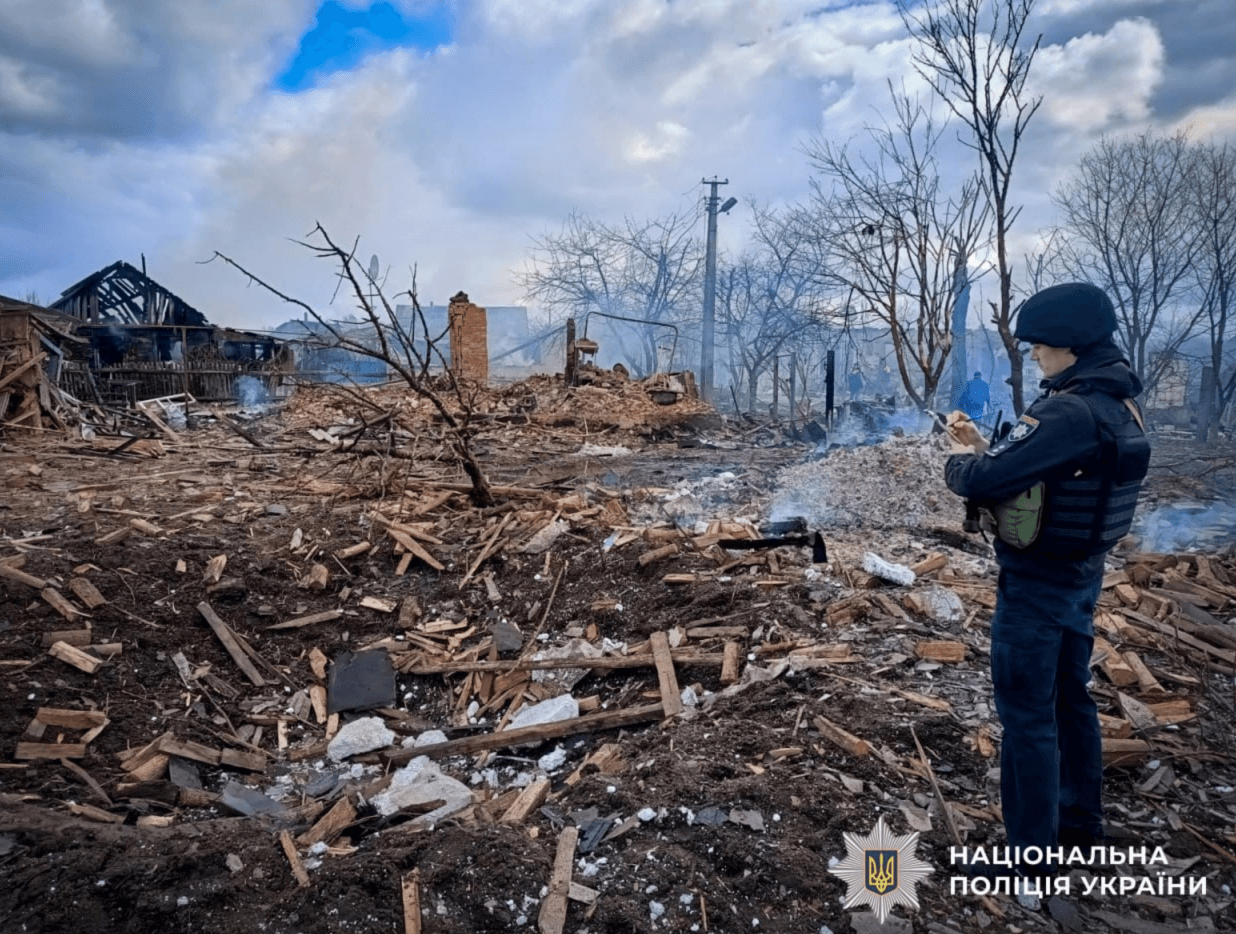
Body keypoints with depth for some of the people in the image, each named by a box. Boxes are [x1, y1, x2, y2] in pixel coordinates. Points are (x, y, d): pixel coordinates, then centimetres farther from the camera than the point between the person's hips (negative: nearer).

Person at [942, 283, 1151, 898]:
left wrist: (957, 462, -7)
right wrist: (983, 447, 3)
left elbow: (985, 479, -28)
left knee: (1027, 714, 2)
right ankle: (1080, 825, 38)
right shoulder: (1117, 407, 6)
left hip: (1036, 582, -10)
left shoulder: (1070, 413, -25)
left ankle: (1031, 854, 14)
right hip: (1081, 573, 10)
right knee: (1070, 698, 21)